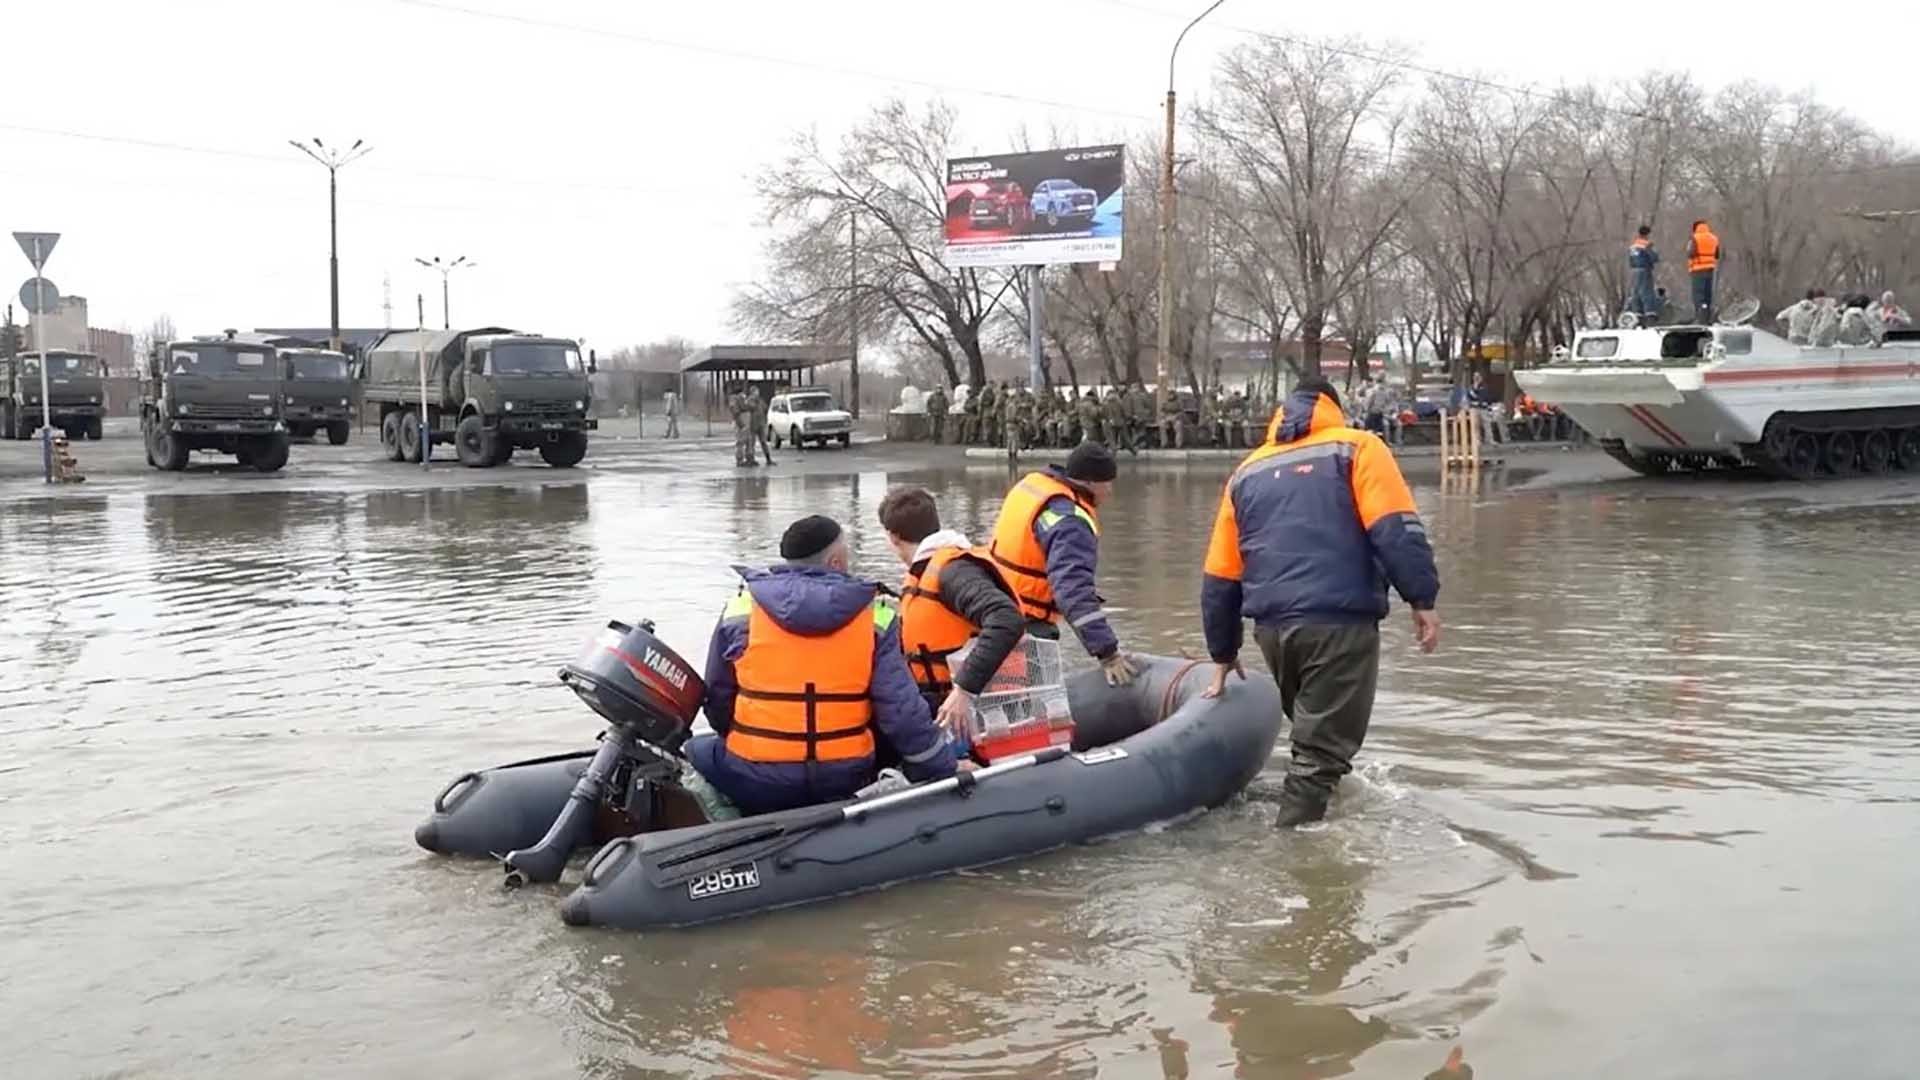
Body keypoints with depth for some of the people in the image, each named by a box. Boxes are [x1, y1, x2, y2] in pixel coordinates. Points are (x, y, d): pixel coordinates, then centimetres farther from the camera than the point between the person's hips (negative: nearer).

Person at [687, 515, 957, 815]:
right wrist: (945, 774, 7)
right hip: (843, 783, 1)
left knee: (698, 750, 25)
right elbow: (903, 711, -3)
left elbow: (717, 698, 9)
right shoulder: (875, 616, -2)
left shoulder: (741, 608, 0)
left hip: (754, 783, -1)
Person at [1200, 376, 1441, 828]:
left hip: (1272, 627, 5)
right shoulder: (1356, 448, 7)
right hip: (1340, 623, -5)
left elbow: (1219, 578, 20)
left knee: (1312, 729, 25)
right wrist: (1422, 600, -6)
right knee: (1322, 748, -2)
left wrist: (1223, 654, 26)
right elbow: (1397, 531, -9)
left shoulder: (1247, 472, 20)